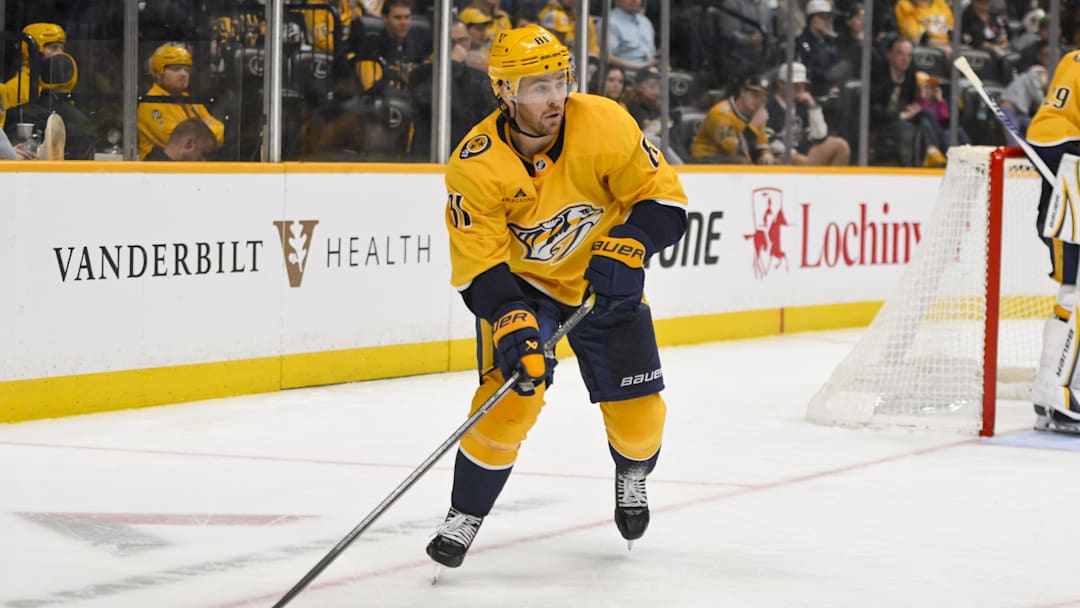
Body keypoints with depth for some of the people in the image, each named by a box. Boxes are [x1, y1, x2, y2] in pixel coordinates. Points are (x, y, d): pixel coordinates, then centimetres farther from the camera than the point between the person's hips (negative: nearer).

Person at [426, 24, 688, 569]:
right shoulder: (475, 166, -25)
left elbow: (662, 198, -17)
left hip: (604, 279, 2)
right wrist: (510, 322, -36)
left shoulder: (604, 124, -24)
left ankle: (632, 475, 37)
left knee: (637, 409, 0)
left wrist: (626, 247, -33)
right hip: (520, 283, -2)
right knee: (511, 394, -20)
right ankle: (465, 516, -2)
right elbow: (477, 265, -22)